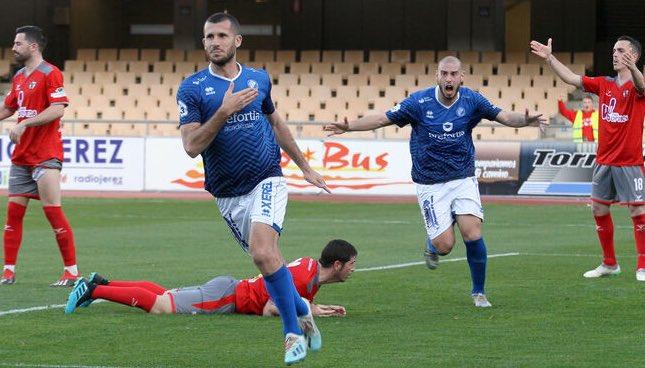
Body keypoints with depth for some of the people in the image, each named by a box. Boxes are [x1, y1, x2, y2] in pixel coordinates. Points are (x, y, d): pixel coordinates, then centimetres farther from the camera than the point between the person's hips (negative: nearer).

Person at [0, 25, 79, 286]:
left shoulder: (50, 74, -10)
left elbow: (58, 109, -19)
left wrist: (25, 123, -24)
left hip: (45, 155, -8)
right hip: (21, 155, 8)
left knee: (53, 211, -10)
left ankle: (72, 272, -4)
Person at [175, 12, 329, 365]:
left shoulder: (259, 79, 4)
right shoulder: (192, 89, -5)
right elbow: (191, 146, -15)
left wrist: (305, 167, 26)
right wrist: (224, 111, -26)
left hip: (266, 181, -1)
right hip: (227, 194, 1)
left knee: (263, 252, -22)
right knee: (267, 257, 6)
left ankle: (293, 332, -13)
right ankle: (300, 309, 33)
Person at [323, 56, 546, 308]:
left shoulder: (471, 101, -5)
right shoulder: (419, 102, -10)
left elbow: (503, 116, -4)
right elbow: (383, 119, -4)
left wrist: (525, 120, -25)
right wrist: (349, 126, -14)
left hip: (463, 179, 1)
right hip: (430, 184, -1)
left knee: (472, 234, -14)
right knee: (445, 244, -11)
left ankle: (479, 292, 5)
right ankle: (432, 245, 29)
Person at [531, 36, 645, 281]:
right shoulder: (604, 84, 9)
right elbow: (572, 78, 8)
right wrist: (549, 58, -3)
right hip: (604, 160, 6)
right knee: (599, 210, 9)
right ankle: (609, 264, 21)